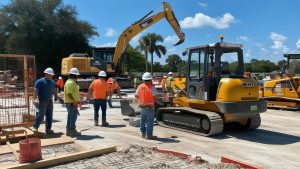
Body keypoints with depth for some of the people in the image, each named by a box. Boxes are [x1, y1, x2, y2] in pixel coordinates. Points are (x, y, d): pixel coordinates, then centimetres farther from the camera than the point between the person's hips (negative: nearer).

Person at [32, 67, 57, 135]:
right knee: (41, 115, -12)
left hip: (50, 101, 7)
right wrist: (35, 98, -26)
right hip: (42, 101, -7)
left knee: (49, 116, 8)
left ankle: (48, 129, 17)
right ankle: (35, 127, 6)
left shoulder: (52, 82, 14)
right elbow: (35, 90, -14)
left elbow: (54, 91, 22)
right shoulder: (40, 81, -7)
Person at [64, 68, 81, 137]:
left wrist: (76, 101, 23)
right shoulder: (71, 82, -17)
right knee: (73, 117, -5)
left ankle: (68, 131, 22)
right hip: (72, 103, -11)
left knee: (70, 117, 15)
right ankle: (73, 131, 1)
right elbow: (69, 94, -26)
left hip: (71, 103, 11)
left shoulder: (70, 82, 17)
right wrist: (74, 101, -28)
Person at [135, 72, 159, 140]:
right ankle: (149, 134, 4)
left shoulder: (140, 86, 2)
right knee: (150, 121, 1)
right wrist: (152, 97, 5)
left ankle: (143, 133, 25)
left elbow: (136, 96, 8)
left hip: (142, 106, 6)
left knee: (143, 120, 16)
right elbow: (156, 97, -16)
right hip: (149, 107, -6)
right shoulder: (151, 87, -14)